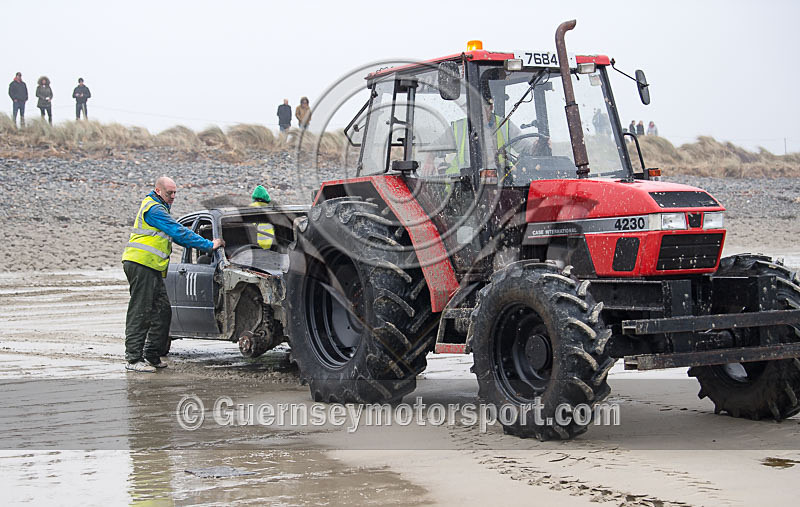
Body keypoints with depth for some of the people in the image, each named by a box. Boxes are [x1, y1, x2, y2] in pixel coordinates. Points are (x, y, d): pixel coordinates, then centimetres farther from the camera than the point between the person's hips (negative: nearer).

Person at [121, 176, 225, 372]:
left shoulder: (158, 209, 24)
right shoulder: (154, 209, -10)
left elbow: (176, 234, 26)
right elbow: (179, 232, -14)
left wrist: (205, 244, 16)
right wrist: (208, 245, -11)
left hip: (151, 268, 10)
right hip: (141, 265, -10)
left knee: (163, 311, 8)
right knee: (140, 313, -9)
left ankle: (152, 355, 14)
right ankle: (133, 359, -7)